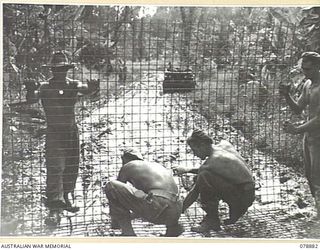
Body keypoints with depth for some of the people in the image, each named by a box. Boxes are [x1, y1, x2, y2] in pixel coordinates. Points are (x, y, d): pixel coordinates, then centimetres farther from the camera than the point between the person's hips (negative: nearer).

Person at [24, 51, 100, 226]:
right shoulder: (45, 87, -4)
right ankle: (54, 210, -9)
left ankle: (66, 199, 32)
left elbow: (87, 89, -15)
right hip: (54, 132, -4)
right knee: (55, 169, -10)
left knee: (72, 169, 13)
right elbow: (32, 100, -18)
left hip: (72, 131, 4)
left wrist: (93, 86, -38)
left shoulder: (73, 85, 2)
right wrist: (31, 90, -41)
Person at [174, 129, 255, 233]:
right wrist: (188, 170, 17)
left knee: (203, 177, -24)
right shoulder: (225, 144, 4)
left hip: (242, 198, -9)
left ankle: (212, 221, -10)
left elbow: (195, 191, -10)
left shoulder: (211, 161, -18)